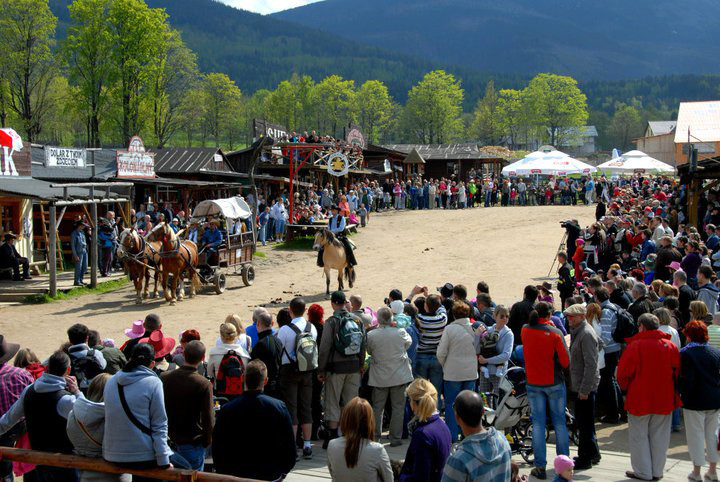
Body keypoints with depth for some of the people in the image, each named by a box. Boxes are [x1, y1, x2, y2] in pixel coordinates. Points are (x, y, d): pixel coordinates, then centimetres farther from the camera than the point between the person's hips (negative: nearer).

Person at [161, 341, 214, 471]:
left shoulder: (165, 377, -3)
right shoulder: (204, 384, -18)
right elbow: (208, 417, -14)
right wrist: (207, 441, 1)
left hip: (168, 440, 4)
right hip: (193, 443, -4)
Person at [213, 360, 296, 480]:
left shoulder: (226, 410, -10)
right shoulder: (279, 407, -10)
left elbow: (217, 451, -2)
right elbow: (290, 447, -3)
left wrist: (225, 473, 13)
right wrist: (281, 472, 12)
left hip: (237, 475, 1)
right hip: (271, 476, -1)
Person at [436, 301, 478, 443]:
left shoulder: (449, 329, -12)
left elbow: (441, 353, -8)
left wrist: (445, 366, 9)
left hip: (453, 373, -4)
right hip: (471, 373, 4)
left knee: (451, 404, 6)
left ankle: (452, 436, 7)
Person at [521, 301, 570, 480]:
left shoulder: (525, 331, -4)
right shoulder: (555, 333, -15)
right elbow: (565, 361, -11)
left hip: (533, 383, 3)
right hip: (555, 383, -3)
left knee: (538, 424, 6)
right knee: (560, 423, 9)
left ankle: (540, 466, 5)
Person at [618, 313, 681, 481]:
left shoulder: (635, 346, -13)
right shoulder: (670, 346, 0)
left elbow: (623, 373, -11)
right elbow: (678, 372, 5)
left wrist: (626, 389, 7)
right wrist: (670, 391, 17)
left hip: (639, 398, -4)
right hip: (664, 399, 4)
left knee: (639, 436, 8)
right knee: (659, 436, 14)